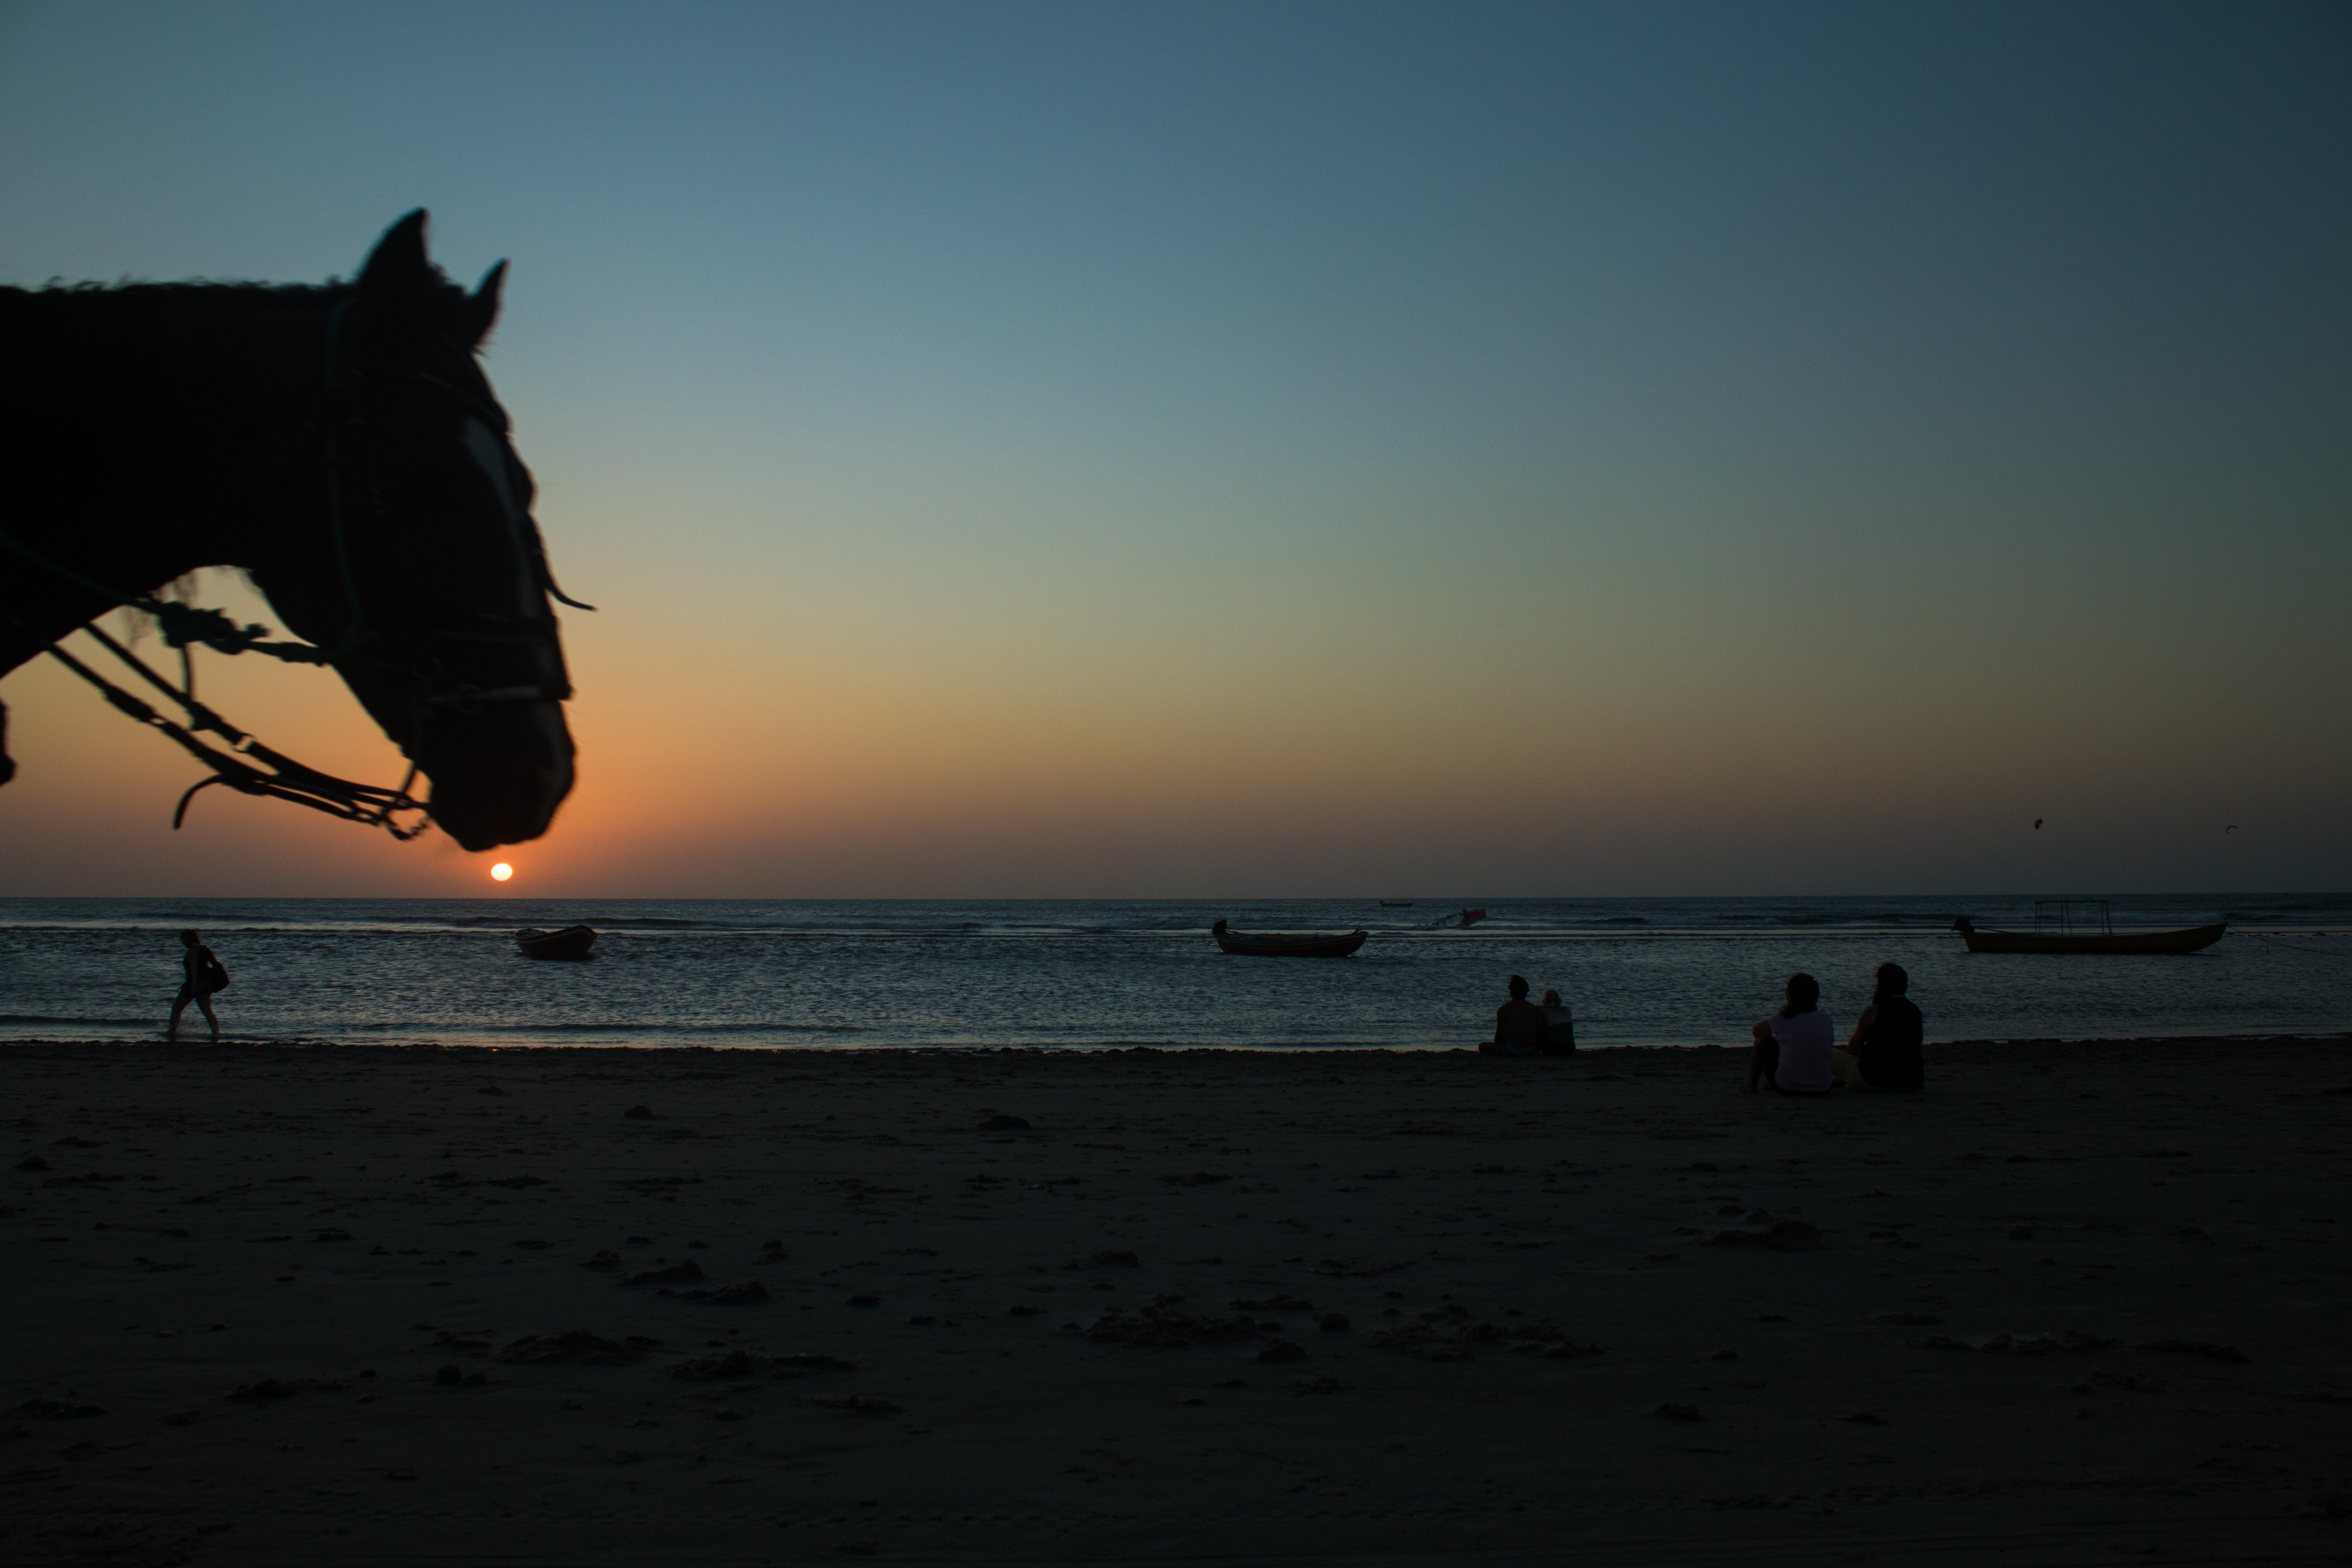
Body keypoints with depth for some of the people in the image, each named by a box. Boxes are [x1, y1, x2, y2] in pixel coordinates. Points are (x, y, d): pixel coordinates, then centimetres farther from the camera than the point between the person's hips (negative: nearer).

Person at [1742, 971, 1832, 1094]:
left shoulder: (1782, 1019, -8)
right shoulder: (1826, 1020, -2)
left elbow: (1757, 1031, 11)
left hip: (1787, 1087, -3)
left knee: (1763, 1040, 21)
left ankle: (1751, 1085, 33)